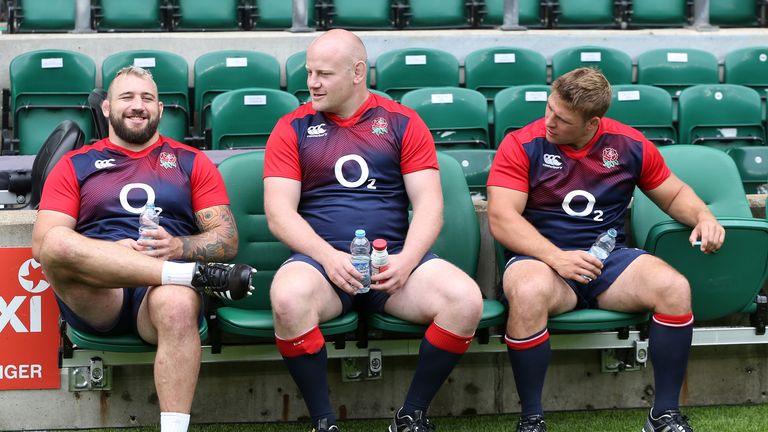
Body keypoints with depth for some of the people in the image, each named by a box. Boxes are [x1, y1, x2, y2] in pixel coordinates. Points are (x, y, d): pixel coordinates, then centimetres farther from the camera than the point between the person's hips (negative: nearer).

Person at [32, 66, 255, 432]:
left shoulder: (192, 162, 18)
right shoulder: (75, 165, 17)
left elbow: (227, 240, 11)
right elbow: (42, 244, 4)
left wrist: (178, 247, -11)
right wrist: (115, 250, -13)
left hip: (165, 288, 0)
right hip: (94, 295, 1)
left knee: (177, 303, -38)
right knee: (58, 241, -32)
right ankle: (199, 275, -28)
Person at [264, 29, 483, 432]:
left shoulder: (402, 122, 8)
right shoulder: (292, 128, 7)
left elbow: (429, 204, 2)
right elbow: (279, 212, -2)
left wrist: (406, 260, -16)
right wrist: (328, 256, -18)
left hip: (396, 257, 1)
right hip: (321, 258, -1)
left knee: (466, 301, -26)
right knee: (288, 300, -36)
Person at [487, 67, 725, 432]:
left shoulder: (629, 145, 6)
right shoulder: (522, 145, -5)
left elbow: (673, 194, 19)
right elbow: (501, 218, -13)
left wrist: (704, 217, -4)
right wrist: (556, 257, -25)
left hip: (610, 258, 3)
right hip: (541, 257, -3)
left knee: (675, 288, -25)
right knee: (528, 293, -39)